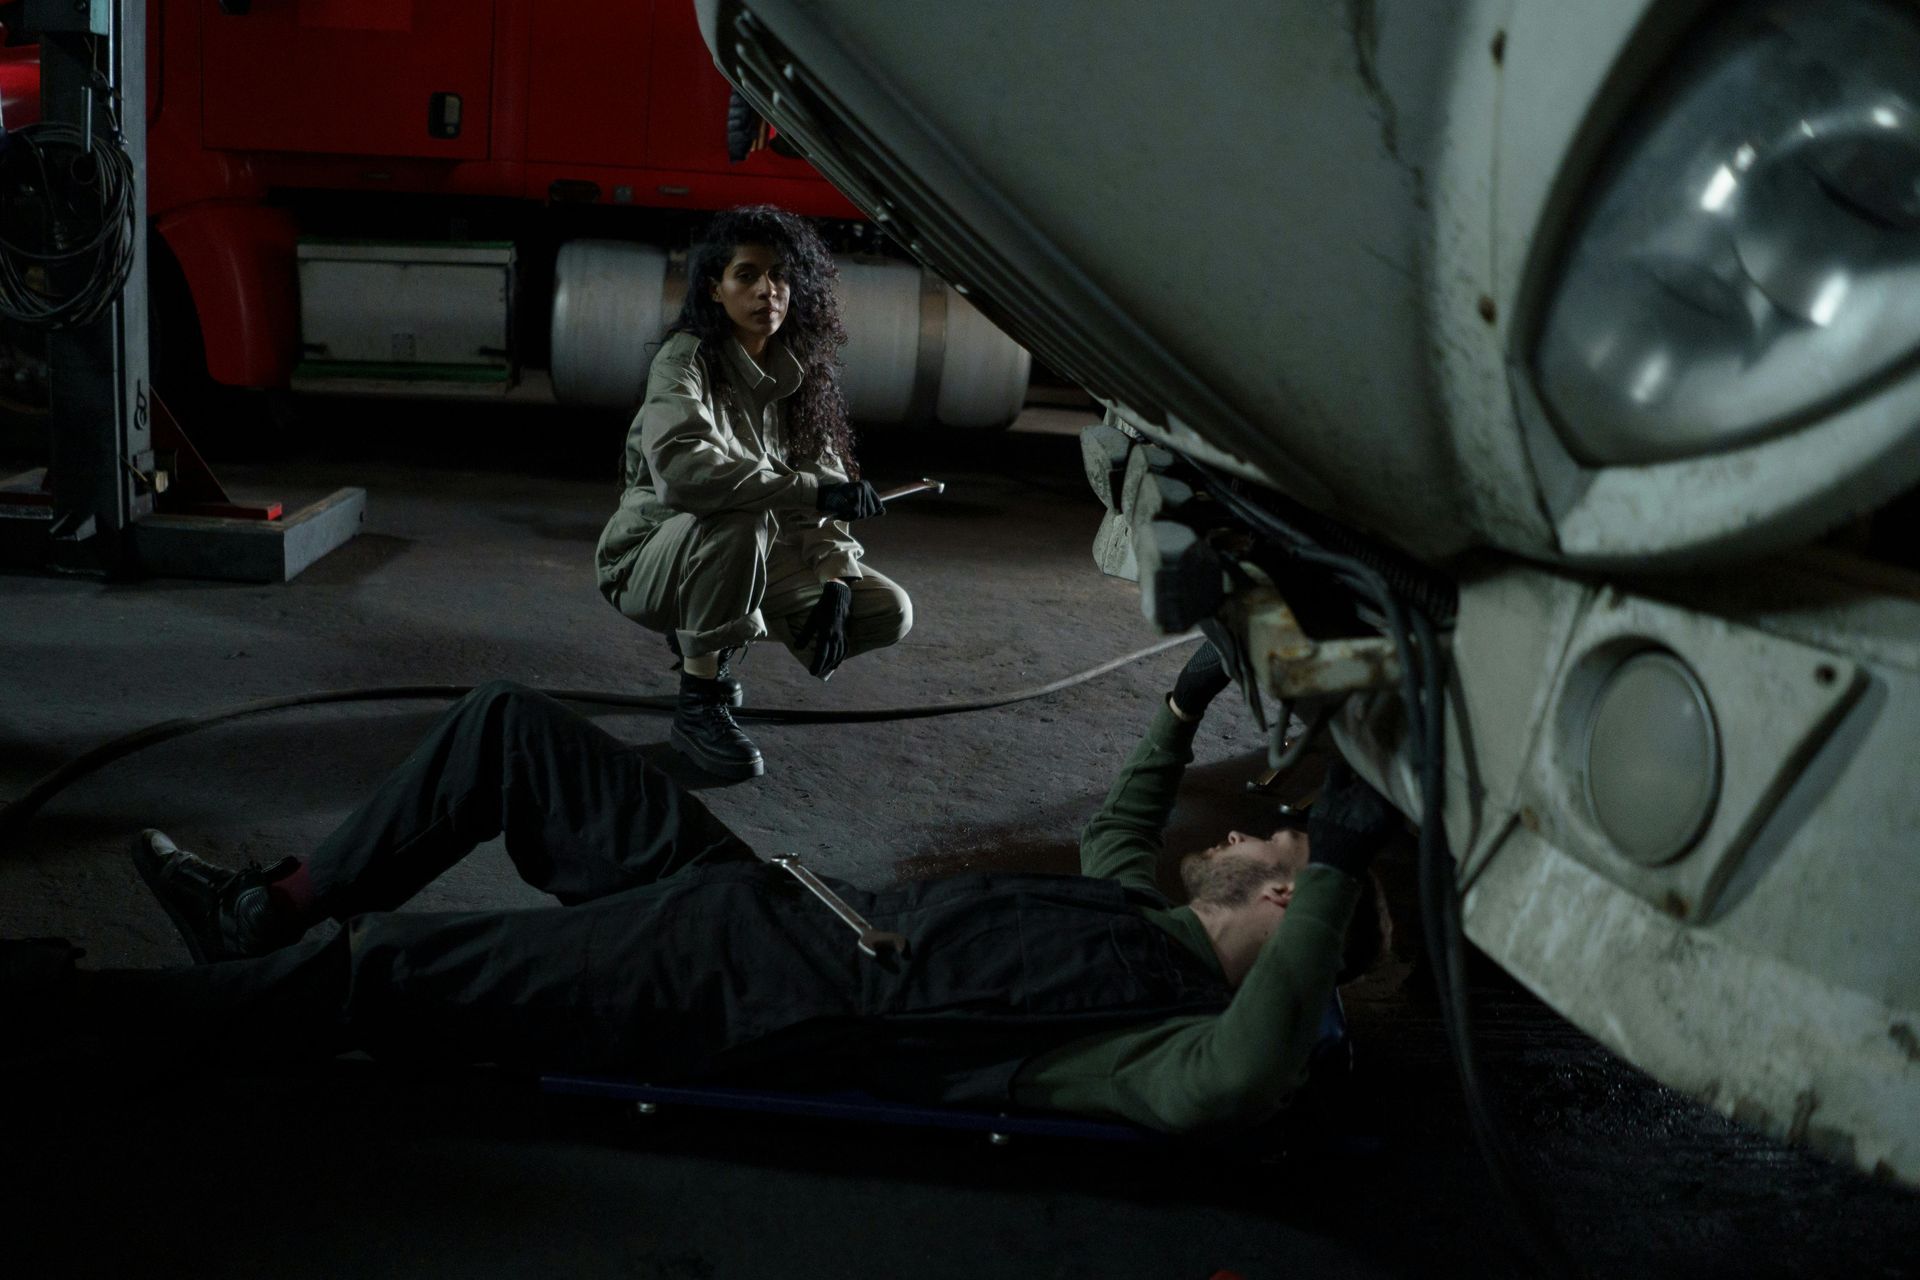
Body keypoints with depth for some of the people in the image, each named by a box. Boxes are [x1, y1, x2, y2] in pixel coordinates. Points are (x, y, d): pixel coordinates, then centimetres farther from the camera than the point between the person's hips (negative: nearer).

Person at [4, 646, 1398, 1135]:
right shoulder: (1147, 914, 9)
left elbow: (1234, 1087, -42)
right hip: (779, 896, 9)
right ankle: (272, 909, 23)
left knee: (369, 969, -12)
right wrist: (1187, 705, 23)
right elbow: (1115, 832, 31)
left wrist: (1338, 865, -41)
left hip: (726, 999, -9)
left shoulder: (1173, 1026, -17)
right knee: (506, 725, 10)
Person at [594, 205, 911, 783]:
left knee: (890, 612, -5)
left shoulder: (803, 371, 0)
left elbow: (827, 482, 0)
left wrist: (834, 585, -15)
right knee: (740, 521, -38)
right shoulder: (687, 359, -20)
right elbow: (677, 468, -39)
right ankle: (699, 708, -23)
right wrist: (812, 490, -42)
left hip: (750, 561, 7)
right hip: (651, 561, -7)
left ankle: (710, 637, 12)